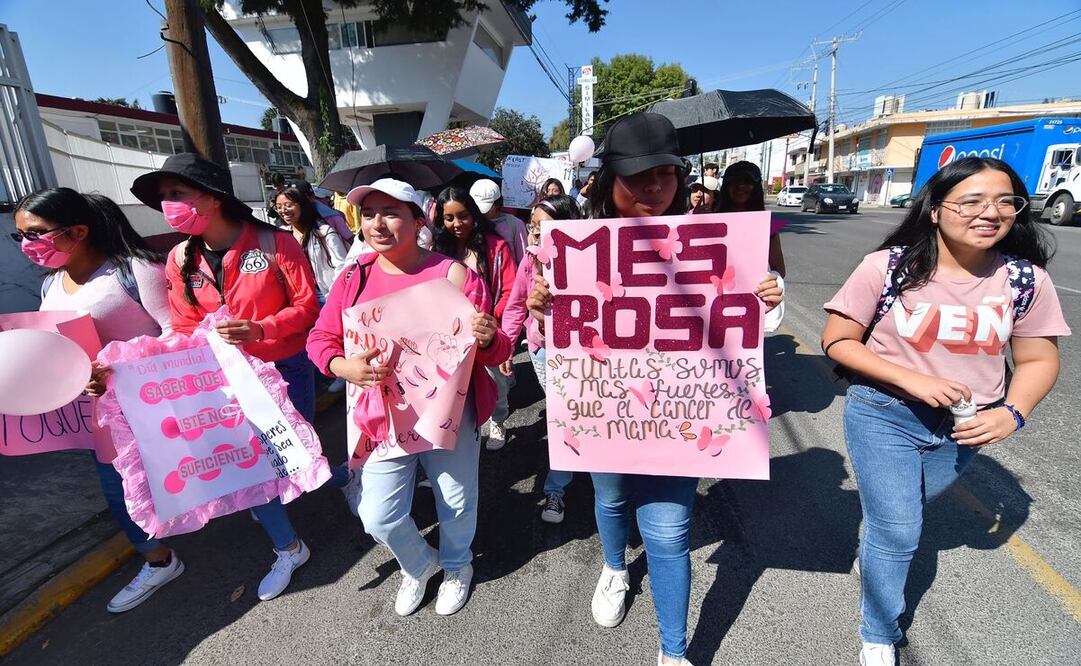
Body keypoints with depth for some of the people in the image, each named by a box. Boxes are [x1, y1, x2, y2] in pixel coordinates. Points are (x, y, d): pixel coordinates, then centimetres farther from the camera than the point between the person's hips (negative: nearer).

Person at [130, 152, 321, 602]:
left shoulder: (274, 243, -15)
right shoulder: (180, 260, -2)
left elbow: (308, 305, -13)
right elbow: (185, 328, 3)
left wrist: (259, 330, -26)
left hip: (287, 369, -4)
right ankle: (288, 549, 27)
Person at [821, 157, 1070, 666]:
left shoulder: (1025, 278, -8)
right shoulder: (888, 267, -19)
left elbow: (1039, 359, 2)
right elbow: (837, 342, -15)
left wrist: (1012, 413, -16)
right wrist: (911, 379, -23)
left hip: (965, 424, 4)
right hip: (885, 416, -4)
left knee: (905, 511, 26)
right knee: (897, 532, 1)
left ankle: (874, 541, 62)